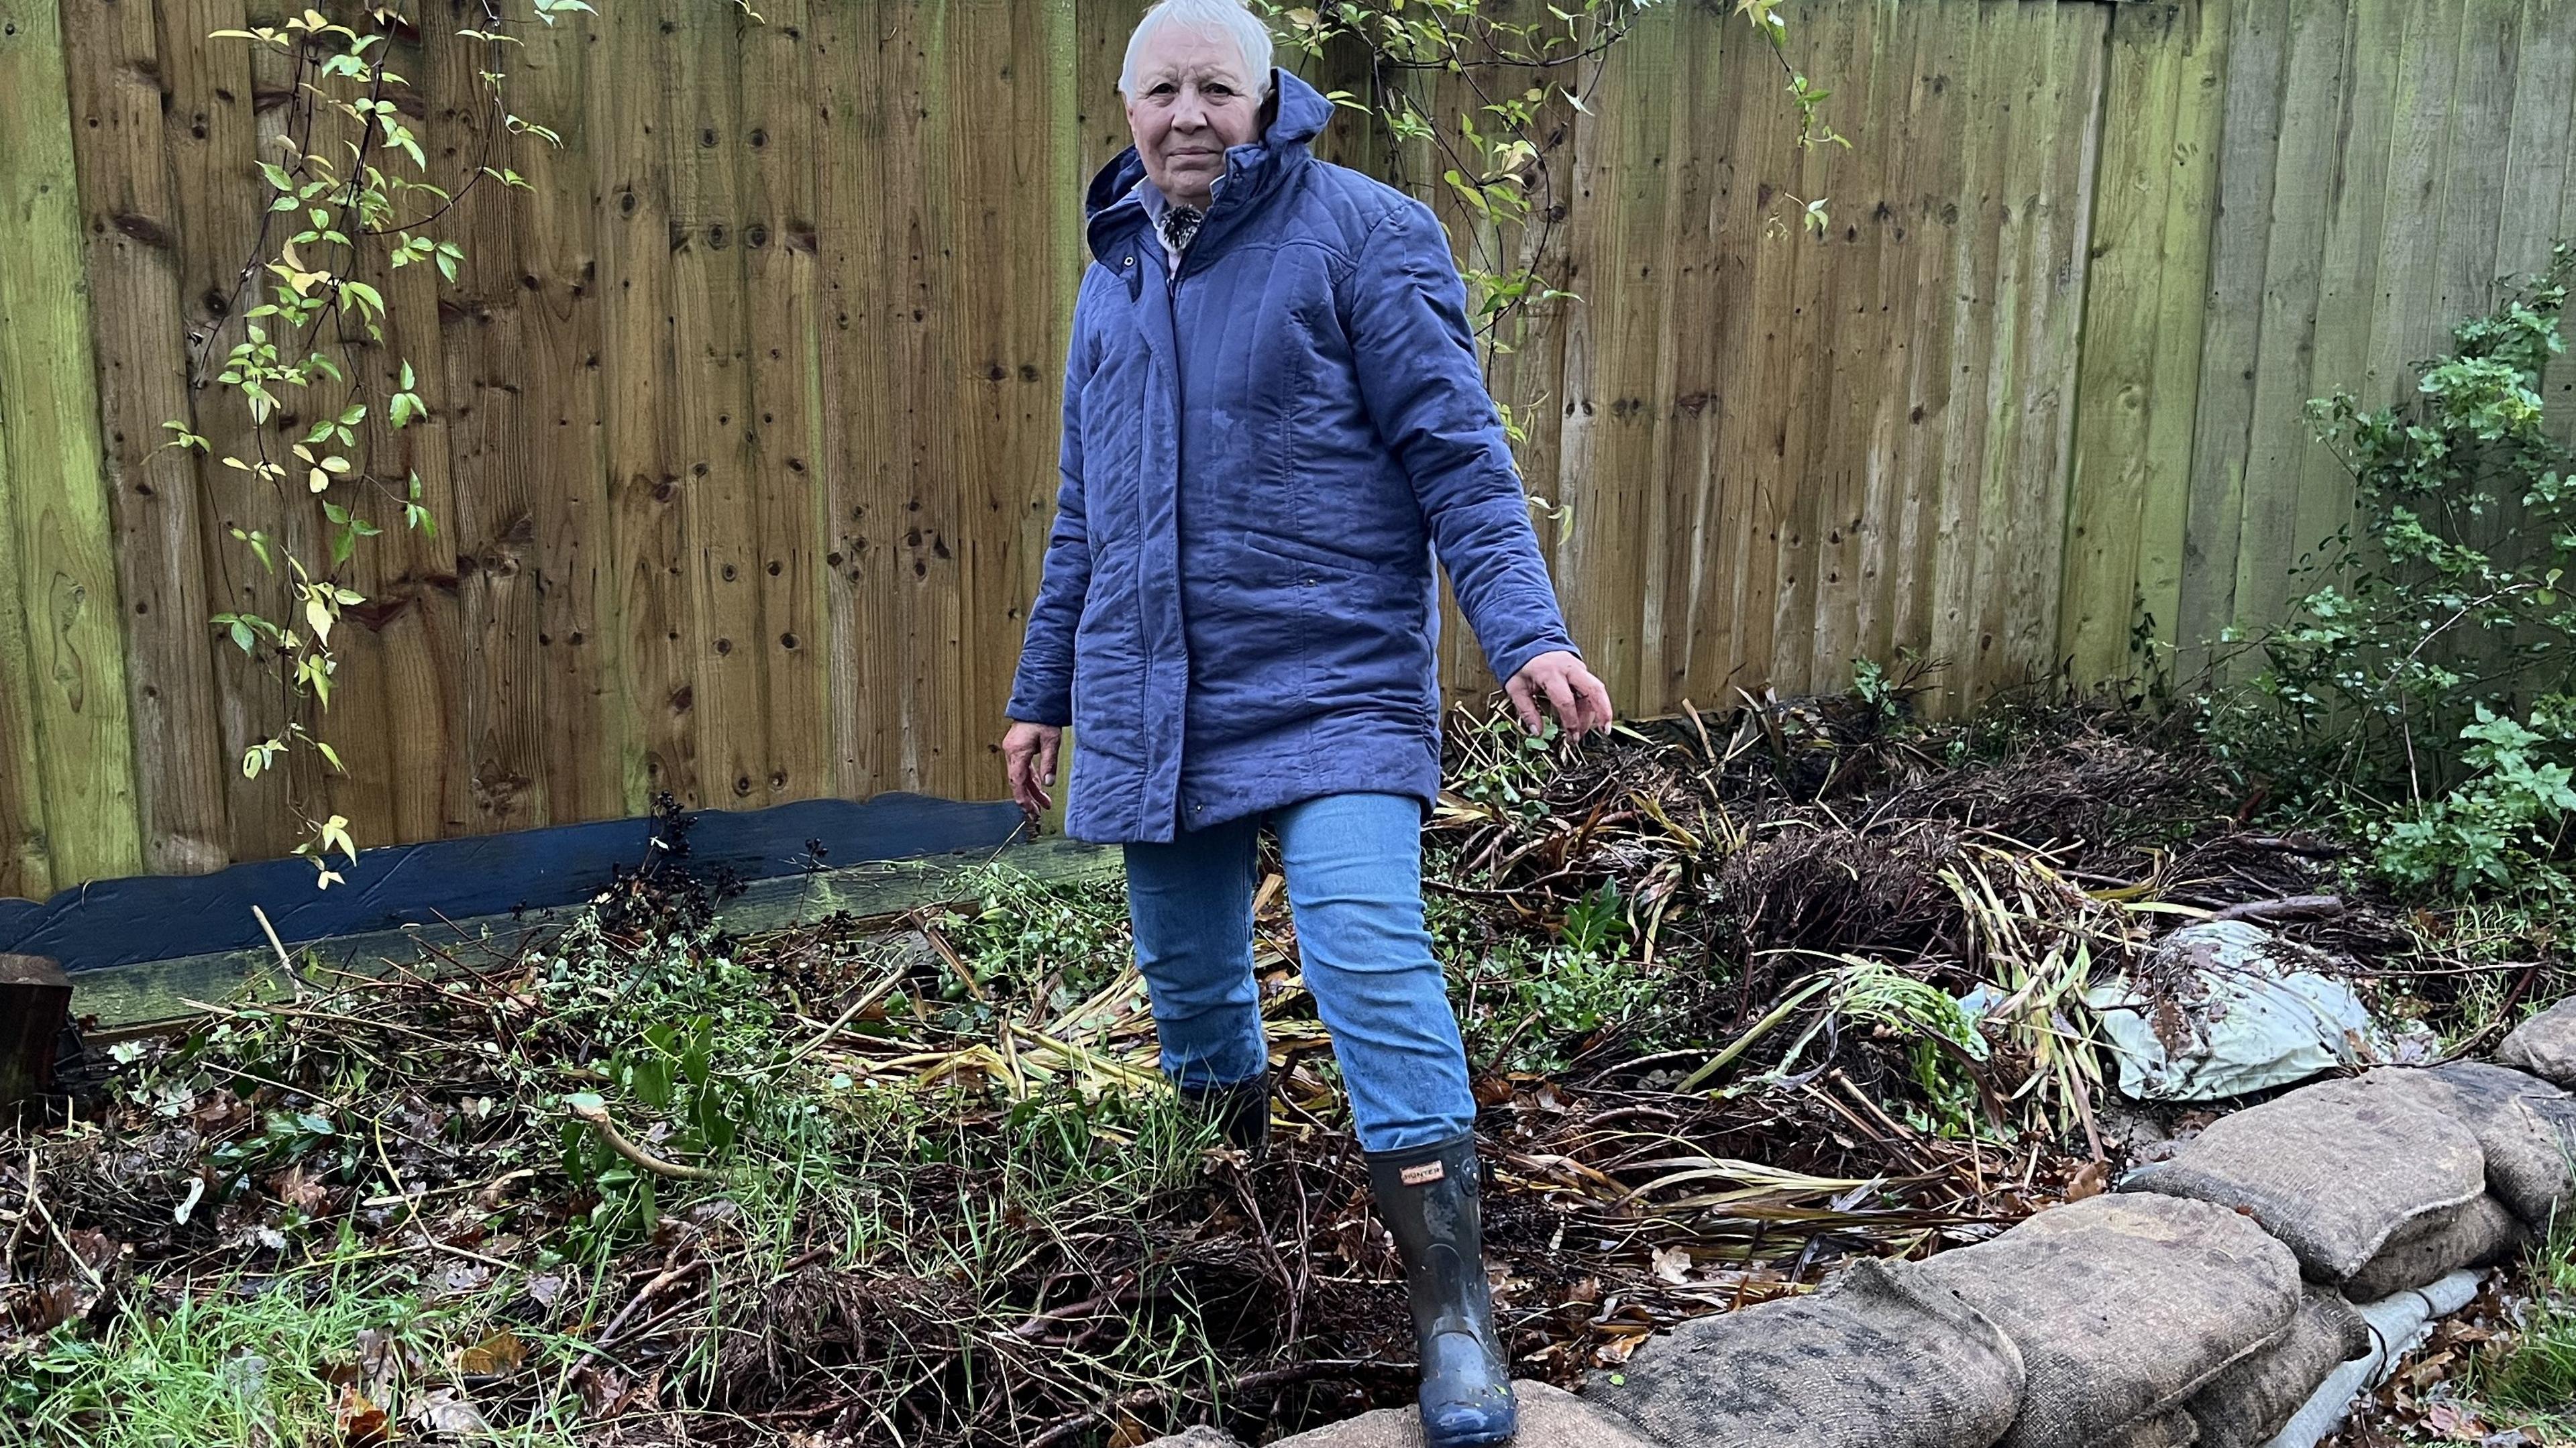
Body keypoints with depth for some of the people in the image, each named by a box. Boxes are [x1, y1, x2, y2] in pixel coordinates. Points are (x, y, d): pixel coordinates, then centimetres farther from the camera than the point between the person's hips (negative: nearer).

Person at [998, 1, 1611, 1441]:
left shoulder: (1360, 231, -3)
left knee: (1366, 944, -19)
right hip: (1152, 699, 6)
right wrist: (1043, 692, 23)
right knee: (1188, 969, 13)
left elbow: (1455, 449, -9)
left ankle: (1455, 1303, -10)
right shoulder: (1114, 279, 16)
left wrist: (1527, 631, -21)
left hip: (1329, 682, -6)